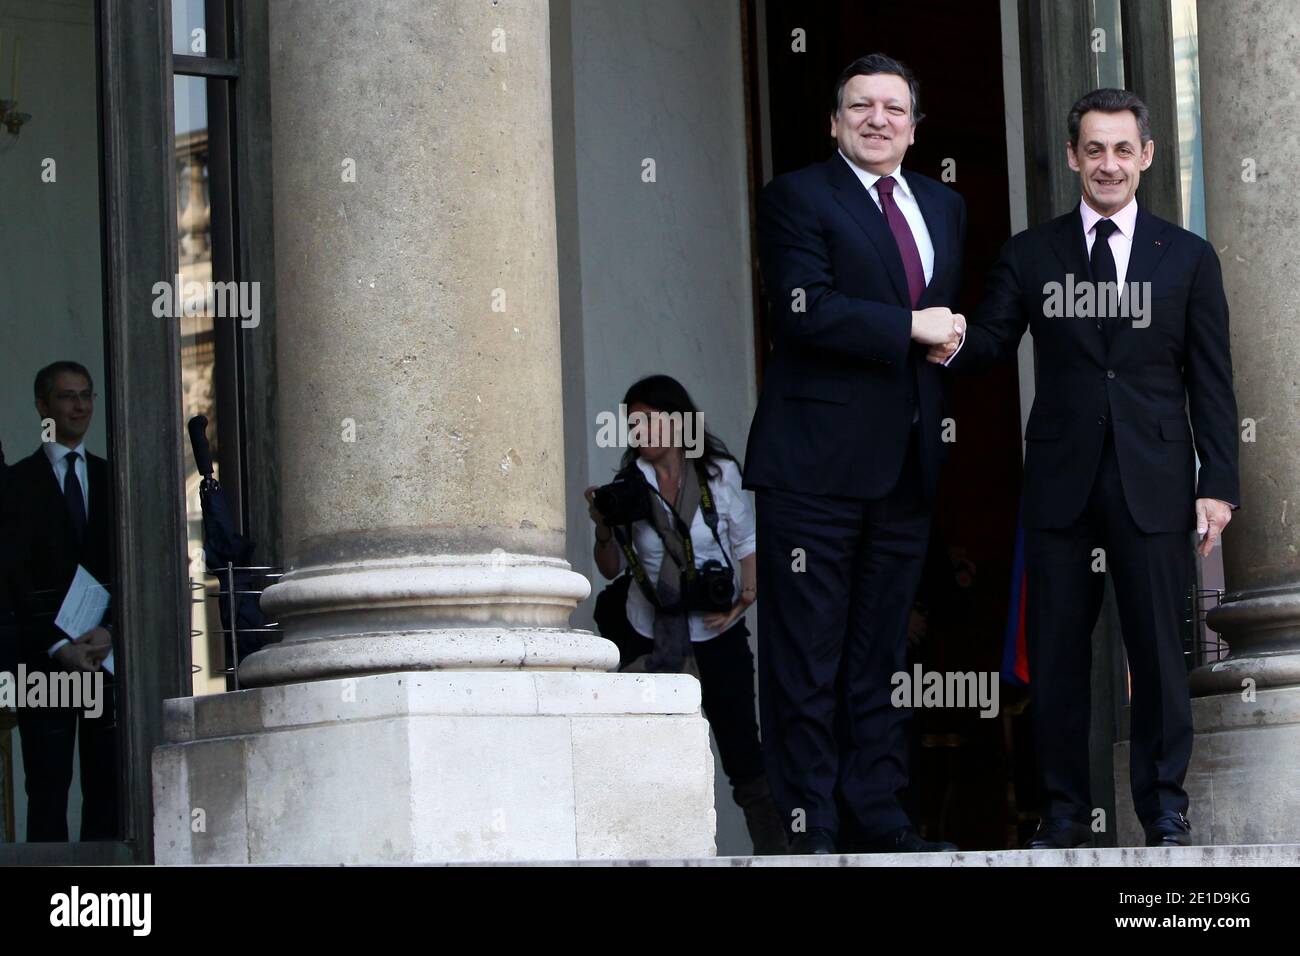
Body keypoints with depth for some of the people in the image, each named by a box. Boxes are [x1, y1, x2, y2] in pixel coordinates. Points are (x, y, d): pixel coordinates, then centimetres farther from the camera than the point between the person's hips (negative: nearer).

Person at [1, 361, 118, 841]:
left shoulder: (113, 479, 15)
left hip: (109, 651, 3)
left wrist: (111, 629, -10)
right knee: (48, 787, -6)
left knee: (107, 785, -1)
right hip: (45, 655, -3)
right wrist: (59, 647, -13)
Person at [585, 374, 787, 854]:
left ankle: (772, 845, 1)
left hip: (717, 630, -1)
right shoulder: (629, 483, 0)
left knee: (740, 743, -4)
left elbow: (747, 544, 6)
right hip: (650, 632, 1)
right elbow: (612, 568, 6)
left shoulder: (720, 473, -3)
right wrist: (605, 531, -14)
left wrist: (747, 590, -12)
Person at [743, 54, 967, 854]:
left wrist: (954, 340, 2)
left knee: (883, 657, 10)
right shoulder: (797, 198, -2)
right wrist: (911, 327, -12)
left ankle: (880, 819, 14)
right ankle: (809, 830, -2)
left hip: (907, 460, 6)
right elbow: (806, 310, -15)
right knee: (806, 659, -4)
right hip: (816, 463, -6)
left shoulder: (945, 207, 19)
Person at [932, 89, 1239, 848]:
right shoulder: (1030, 255, 8)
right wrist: (951, 347, -20)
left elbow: (1212, 381, 5)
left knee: (1159, 651, 2)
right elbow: (993, 343, 3)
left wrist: (1219, 484, -2)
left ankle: (1166, 808, 13)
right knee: (1057, 653, 4)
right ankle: (1065, 809, 13)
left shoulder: (1189, 258, 7)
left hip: (1153, 485, -1)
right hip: (1061, 481, 1)